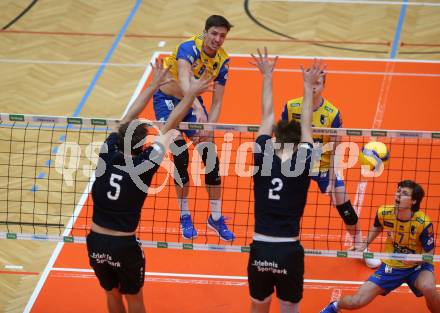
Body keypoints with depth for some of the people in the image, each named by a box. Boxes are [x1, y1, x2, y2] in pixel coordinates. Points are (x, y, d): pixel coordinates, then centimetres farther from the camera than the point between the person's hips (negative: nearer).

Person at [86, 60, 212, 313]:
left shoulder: (108, 154, -5)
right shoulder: (144, 165, -14)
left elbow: (129, 118, 7)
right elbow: (169, 128, -6)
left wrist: (155, 84, 16)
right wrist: (190, 95, 3)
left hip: (96, 242, 3)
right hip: (124, 246, -3)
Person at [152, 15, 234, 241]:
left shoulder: (222, 61, -11)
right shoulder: (189, 48, -29)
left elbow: (217, 102, -9)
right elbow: (184, 80, -48)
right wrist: (198, 108, -64)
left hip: (193, 103, 5)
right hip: (167, 100, -5)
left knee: (211, 157, -4)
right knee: (181, 157, -16)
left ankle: (216, 218, 9)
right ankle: (185, 217, 0)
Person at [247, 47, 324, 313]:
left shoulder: (263, 158, -1)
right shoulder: (304, 163, -4)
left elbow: (267, 117, 10)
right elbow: (306, 124, 9)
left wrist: (267, 75, 19)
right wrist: (309, 85, 18)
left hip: (260, 250, 2)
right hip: (289, 252, -2)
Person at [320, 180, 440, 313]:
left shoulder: (423, 223, -26)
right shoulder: (383, 213, -15)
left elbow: (429, 253, -15)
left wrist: (414, 260, -34)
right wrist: (364, 244, 4)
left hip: (416, 267, -3)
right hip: (390, 266, 3)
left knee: (428, 288, -38)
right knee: (356, 302, -4)